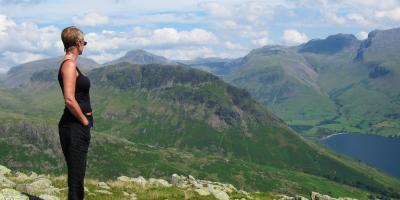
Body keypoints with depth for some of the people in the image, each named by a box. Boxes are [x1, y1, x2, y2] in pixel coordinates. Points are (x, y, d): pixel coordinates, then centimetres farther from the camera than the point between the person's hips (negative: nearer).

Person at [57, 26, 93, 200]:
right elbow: (69, 100, -24)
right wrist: (84, 120, -13)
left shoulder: (71, 64, 14)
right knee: (76, 175, -4)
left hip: (79, 128, 10)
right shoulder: (69, 64, -15)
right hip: (74, 126, -10)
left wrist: (86, 120, 16)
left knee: (77, 174, 16)